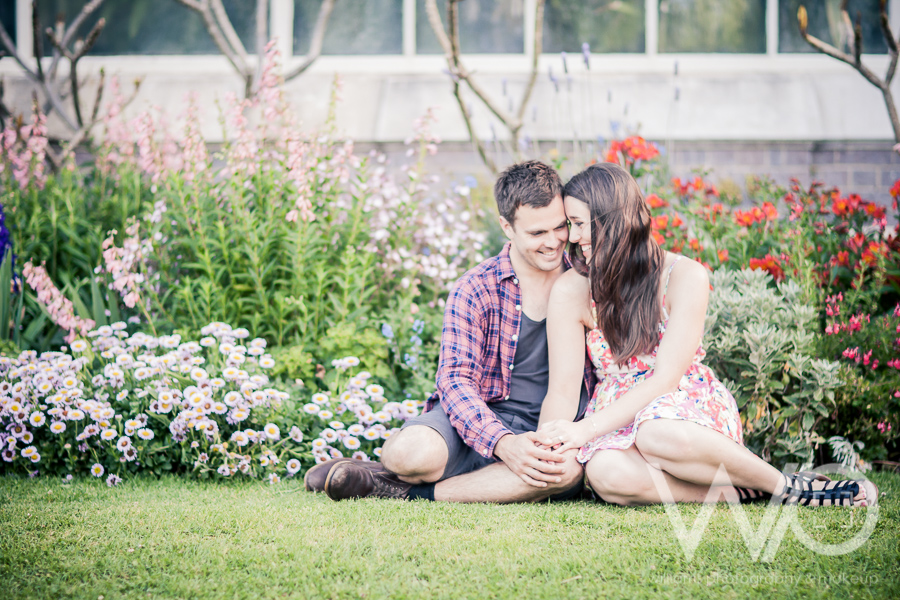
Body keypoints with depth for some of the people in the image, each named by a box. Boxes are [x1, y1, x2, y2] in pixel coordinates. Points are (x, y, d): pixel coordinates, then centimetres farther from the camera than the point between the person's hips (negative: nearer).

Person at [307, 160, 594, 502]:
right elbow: (455, 379, -11)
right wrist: (503, 444, -30)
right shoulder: (475, 290, 0)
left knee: (567, 468, -38)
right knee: (413, 450, -38)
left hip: (553, 435, 2)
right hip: (480, 421, -2)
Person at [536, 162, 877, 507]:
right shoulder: (570, 292, -3)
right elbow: (563, 389, -7)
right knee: (605, 474, -37)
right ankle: (737, 492, -24)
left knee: (658, 434, -41)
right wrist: (550, 444, -29)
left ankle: (787, 487, -23)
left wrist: (586, 428, -28)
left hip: (691, 405, -2)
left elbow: (665, 378, -17)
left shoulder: (685, 277, -11)